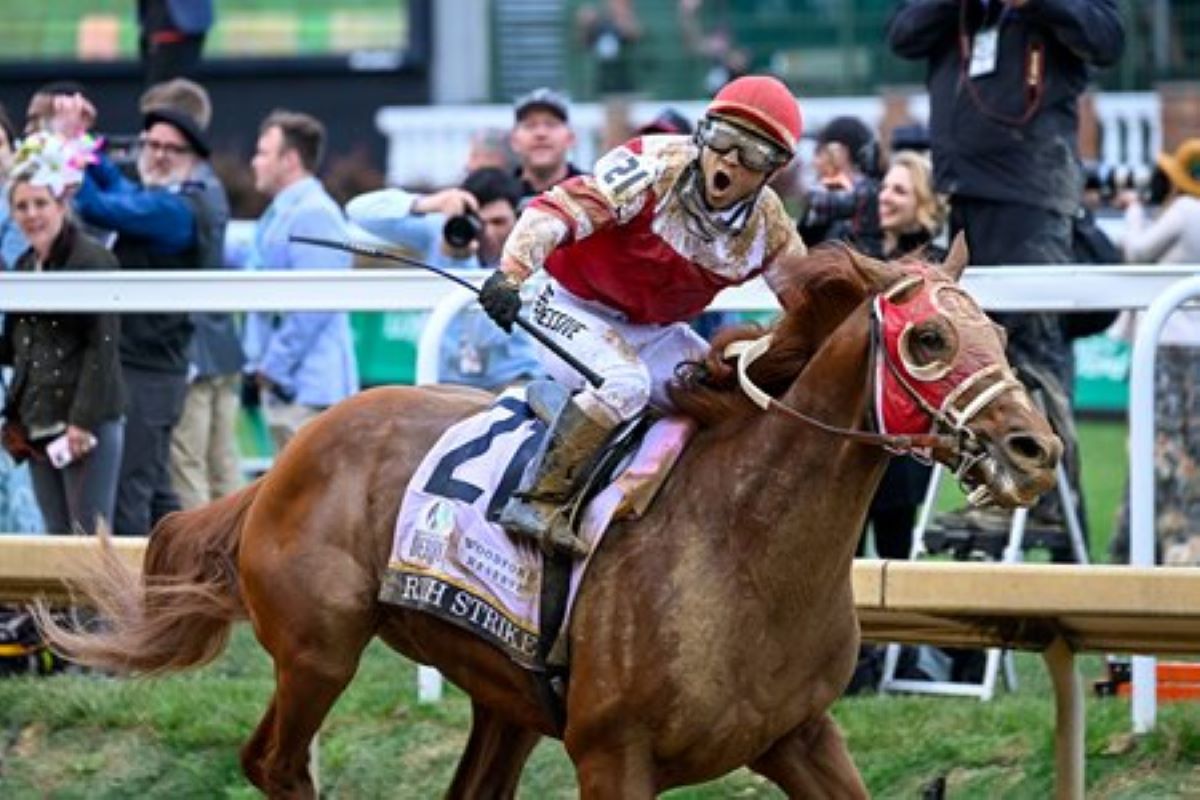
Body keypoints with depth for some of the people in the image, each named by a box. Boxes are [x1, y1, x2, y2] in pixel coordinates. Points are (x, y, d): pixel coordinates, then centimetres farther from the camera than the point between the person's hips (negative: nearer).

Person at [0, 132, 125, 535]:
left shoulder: (93, 261, -8)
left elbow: (102, 347, -13)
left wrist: (84, 420, -18)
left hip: (88, 424, -7)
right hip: (36, 424, 7)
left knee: (89, 537, -6)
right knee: (57, 536, 8)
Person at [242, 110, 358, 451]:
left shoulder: (314, 215, -14)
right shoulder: (278, 215, 19)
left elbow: (312, 305, -20)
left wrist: (273, 366, -16)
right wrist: (261, 363, 15)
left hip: (308, 386, -11)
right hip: (283, 384, 11)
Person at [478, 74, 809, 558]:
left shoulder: (768, 225, -7)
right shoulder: (658, 168, -24)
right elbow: (562, 208, -33)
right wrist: (512, 272, -48)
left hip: (656, 334, 7)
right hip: (578, 312, -7)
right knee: (623, 383, -33)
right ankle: (539, 501, -26)